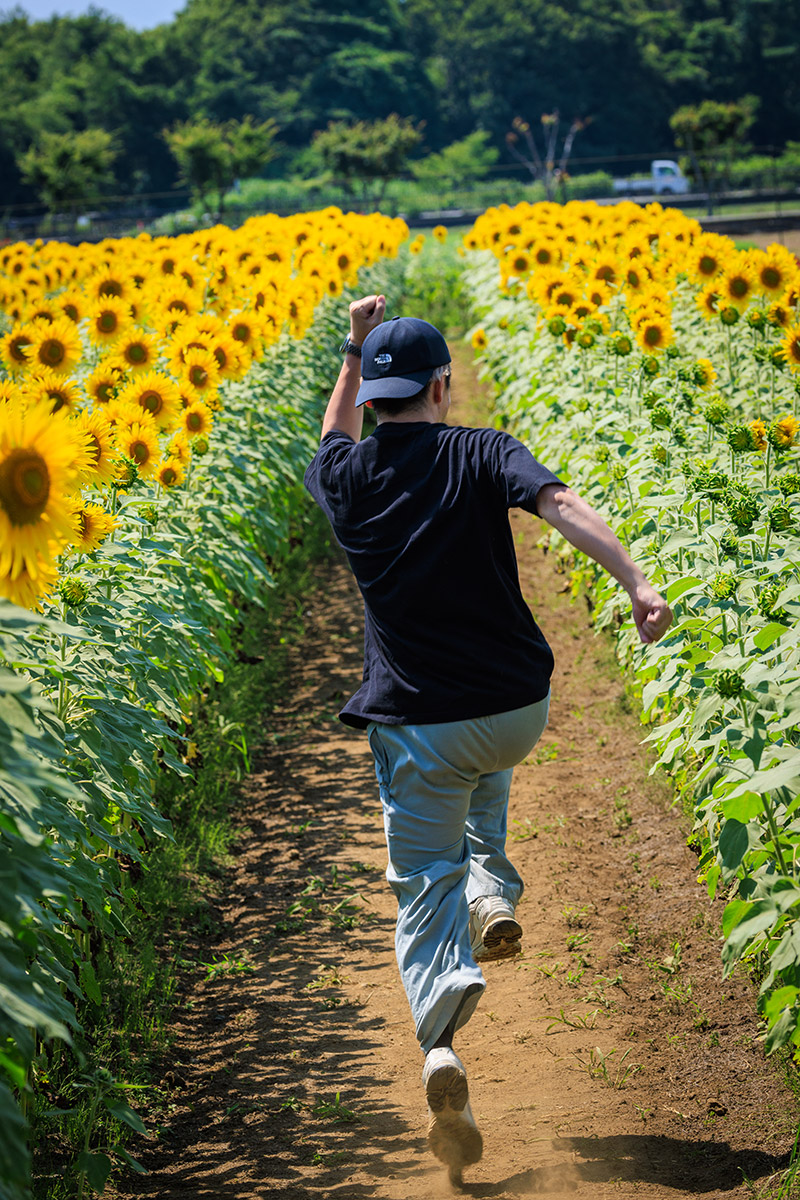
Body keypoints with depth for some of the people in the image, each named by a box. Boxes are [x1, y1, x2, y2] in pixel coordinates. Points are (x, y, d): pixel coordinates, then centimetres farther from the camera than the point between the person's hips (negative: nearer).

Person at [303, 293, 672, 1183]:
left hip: (417, 725, 0)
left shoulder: (345, 478, 2)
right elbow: (562, 506, -24)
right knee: (484, 764, 38)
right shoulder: (482, 455, -5)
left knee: (422, 884, 6)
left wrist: (355, 350, 30)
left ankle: (440, 1043, -19)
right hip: (517, 708, 0)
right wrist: (638, 583, -31)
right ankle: (492, 892, 16)